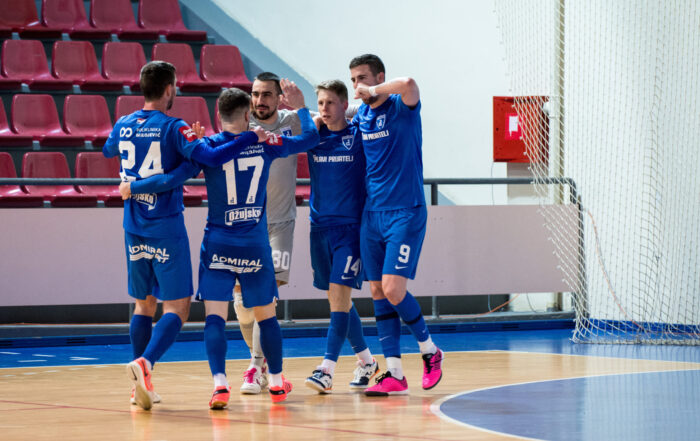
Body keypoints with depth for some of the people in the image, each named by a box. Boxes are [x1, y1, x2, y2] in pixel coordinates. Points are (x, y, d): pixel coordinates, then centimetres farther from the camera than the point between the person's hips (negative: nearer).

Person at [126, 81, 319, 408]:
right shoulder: (264, 144, 0)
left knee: (215, 317, -4)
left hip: (218, 244, -2)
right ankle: (277, 383, 28)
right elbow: (310, 138, 13)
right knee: (265, 315, 16)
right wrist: (300, 107, 25)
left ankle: (220, 383, -22)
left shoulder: (209, 146, -5)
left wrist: (133, 186, -5)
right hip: (256, 246, 2)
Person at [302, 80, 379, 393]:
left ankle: (327, 370, -18)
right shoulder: (314, 135, 7)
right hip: (320, 226, 5)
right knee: (339, 298, 10)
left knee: (339, 294, -14)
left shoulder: (359, 135, -2)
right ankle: (366, 362, 25)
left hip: (351, 226, -5)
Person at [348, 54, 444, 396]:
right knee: (378, 292, 2)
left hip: (405, 212, -7)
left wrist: (375, 91, -17)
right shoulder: (360, 117, 11)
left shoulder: (401, 108, -7)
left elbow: (408, 84, -31)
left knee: (393, 288, -14)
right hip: (371, 212, 7)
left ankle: (429, 350, 10)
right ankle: (394, 374, 6)